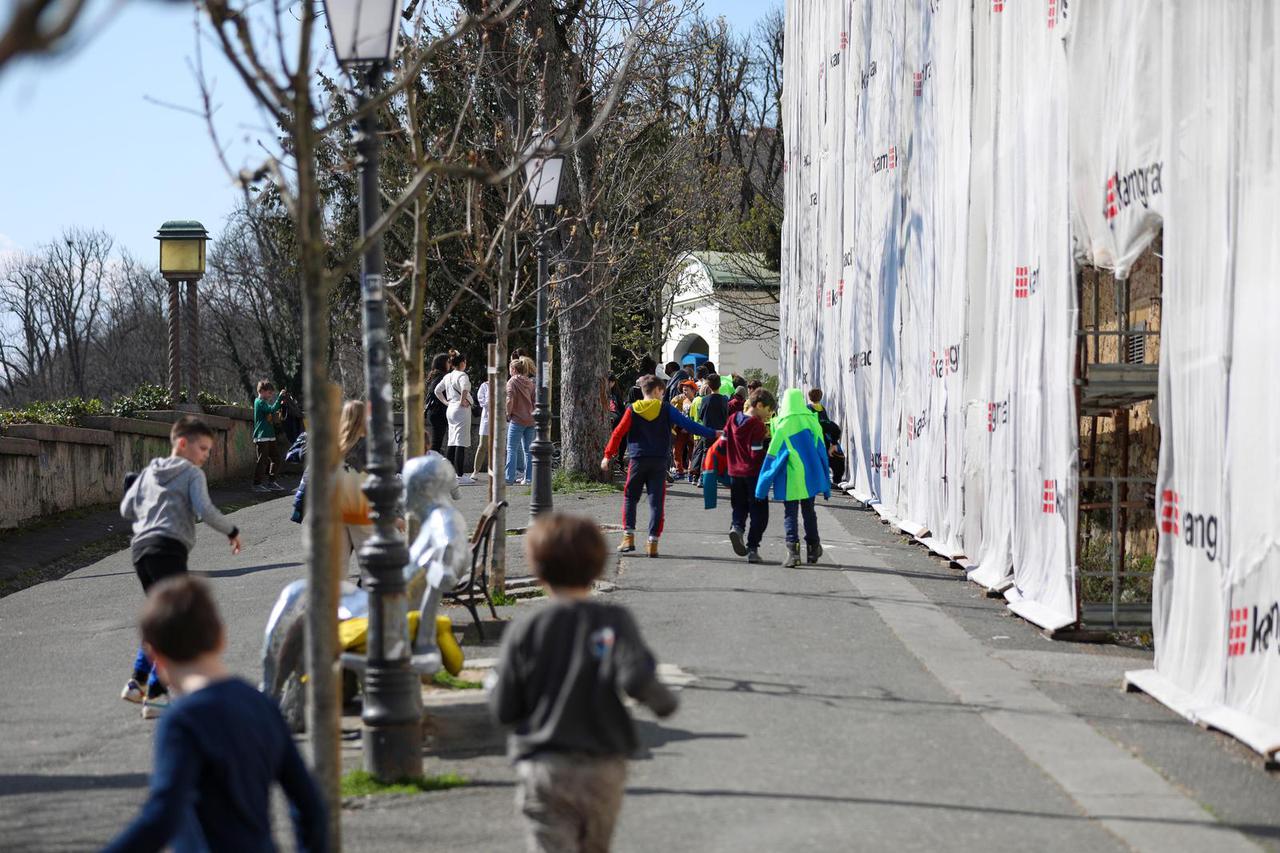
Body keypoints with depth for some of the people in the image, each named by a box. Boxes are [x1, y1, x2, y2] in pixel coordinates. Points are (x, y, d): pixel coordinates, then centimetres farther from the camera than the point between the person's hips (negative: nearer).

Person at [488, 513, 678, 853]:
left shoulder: (524, 632, -4)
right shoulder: (615, 621, -5)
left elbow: (504, 710, -3)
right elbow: (636, 679, -19)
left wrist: (495, 681, 18)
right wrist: (665, 702, 0)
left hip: (543, 770, -2)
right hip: (604, 771, 2)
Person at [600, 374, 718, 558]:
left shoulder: (633, 409, 1)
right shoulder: (666, 409, -1)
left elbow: (619, 433, 1)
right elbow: (688, 424, -3)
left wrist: (608, 456, 9)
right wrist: (712, 434, 2)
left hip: (637, 460, 0)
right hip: (659, 461, 0)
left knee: (630, 498, 13)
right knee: (656, 501, 2)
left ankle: (629, 537, 2)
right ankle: (653, 542, -3)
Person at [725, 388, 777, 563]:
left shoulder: (732, 419, 4)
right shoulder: (757, 425, -17)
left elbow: (724, 444, 9)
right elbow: (757, 454, -21)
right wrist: (767, 439, -10)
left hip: (734, 472, 6)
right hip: (753, 473, -6)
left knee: (739, 507, 19)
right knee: (759, 511, 5)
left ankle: (736, 526, -12)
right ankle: (752, 549, -1)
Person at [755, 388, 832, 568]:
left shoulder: (781, 425, -9)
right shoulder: (813, 422, 1)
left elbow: (773, 454, -7)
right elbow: (821, 451, 6)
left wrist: (763, 486, -1)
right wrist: (826, 485, 15)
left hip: (790, 477, -3)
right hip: (810, 476, 3)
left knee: (790, 514, 0)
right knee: (809, 512, 18)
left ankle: (793, 551, -12)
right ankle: (813, 548, 24)